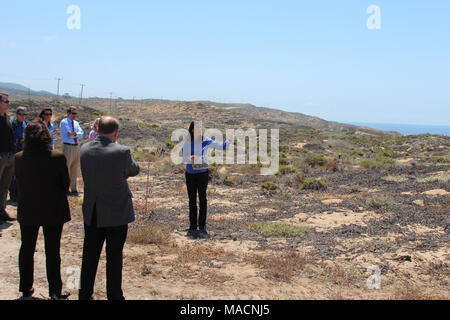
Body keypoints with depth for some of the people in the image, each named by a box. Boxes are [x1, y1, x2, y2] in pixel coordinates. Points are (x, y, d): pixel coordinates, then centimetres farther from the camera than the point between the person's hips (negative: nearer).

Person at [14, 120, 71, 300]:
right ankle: (55, 292, 17)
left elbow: (18, 182, 2)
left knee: (26, 250, 18)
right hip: (53, 212, -2)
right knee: (52, 252, 9)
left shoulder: (18, 158, -10)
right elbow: (66, 184, -7)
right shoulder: (57, 158, -18)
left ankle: (26, 289, 29)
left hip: (27, 212, 3)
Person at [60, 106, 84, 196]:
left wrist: (74, 133, -16)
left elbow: (81, 134, 1)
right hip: (68, 147, -6)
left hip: (76, 147, 6)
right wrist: (77, 135, -2)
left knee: (75, 168, 9)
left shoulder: (76, 123, 16)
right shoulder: (64, 122, -3)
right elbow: (69, 134, -15)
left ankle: (73, 189, 16)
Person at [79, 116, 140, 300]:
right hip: (116, 214, -4)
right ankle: (114, 295, 19)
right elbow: (134, 171, 0)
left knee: (90, 256, 16)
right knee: (114, 257, 9)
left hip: (91, 214, 4)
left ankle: (84, 294, 29)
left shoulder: (85, 149, -5)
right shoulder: (121, 152, -19)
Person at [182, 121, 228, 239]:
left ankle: (202, 227, 1)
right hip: (190, 173, 1)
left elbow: (221, 146, 0)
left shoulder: (206, 141, -2)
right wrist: (190, 158, -26)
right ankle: (193, 227, 17)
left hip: (203, 173, -1)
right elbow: (184, 158, -4)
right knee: (192, 200, 8)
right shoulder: (187, 142, -2)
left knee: (202, 199, -5)